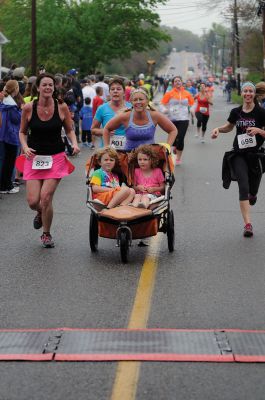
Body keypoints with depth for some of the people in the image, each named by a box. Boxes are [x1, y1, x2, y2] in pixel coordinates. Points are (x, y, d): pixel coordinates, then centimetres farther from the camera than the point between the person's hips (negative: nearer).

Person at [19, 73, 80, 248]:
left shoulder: (62, 107, -5)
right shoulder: (29, 108, -5)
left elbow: (70, 130, 8)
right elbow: (22, 132, 8)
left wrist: (75, 143, -10)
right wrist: (25, 147, -11)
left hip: (56, 158, -1)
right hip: (34, 157, 1)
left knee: (46, 197, -11)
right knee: (33, 201, -4)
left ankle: (46, 234, 13)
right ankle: (41, 213, 36)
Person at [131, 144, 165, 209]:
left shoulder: (157, 171, 9)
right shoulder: (137, 171, 17)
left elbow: (162, 187, 8)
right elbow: (134, 186, 17)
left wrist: (154, 189, -11)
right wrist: (138, 187, -7)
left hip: (152, 194, -3)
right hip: (139, 193, 3)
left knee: (145, 197, -38)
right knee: (137, 196, -34)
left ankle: (143, 205, -74)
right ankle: (134, 207, -67)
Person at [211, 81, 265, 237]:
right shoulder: (236, 112, 4)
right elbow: (229, 126, 23)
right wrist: (218, 129, 5)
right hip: (239, 154, 1)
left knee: (252, 190, 11)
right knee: (243, 187, -13)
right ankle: (248, 224, -15)